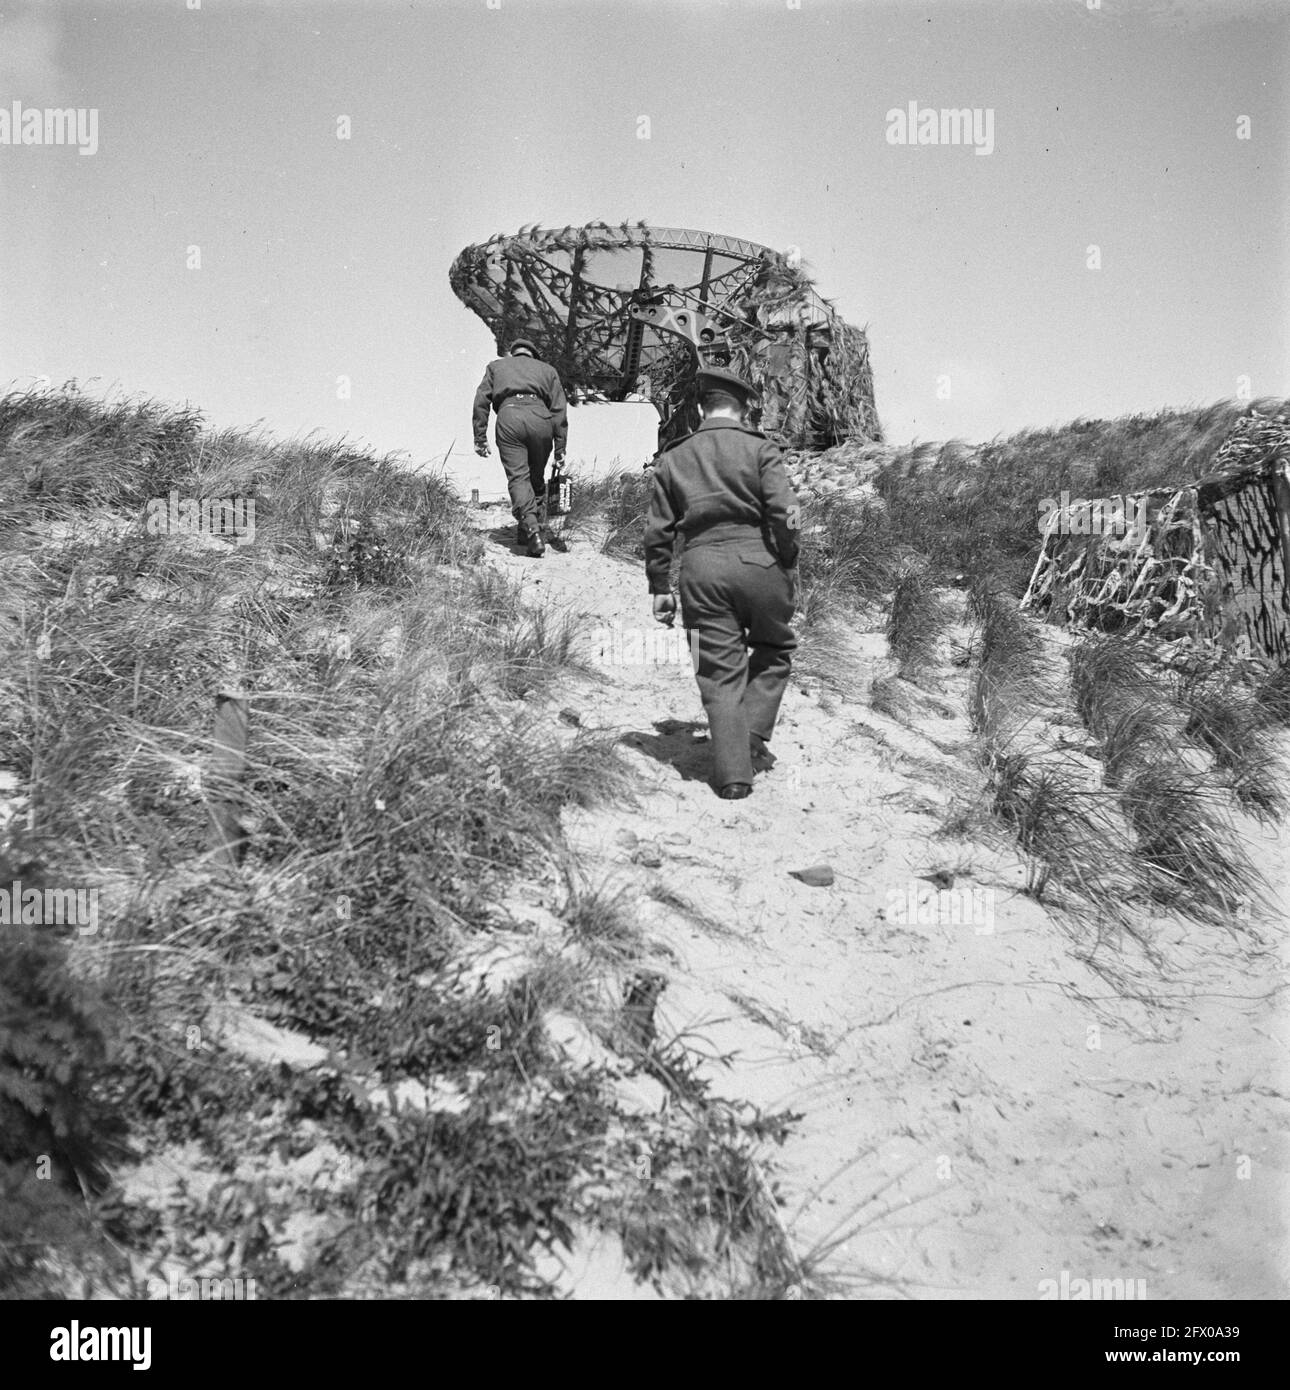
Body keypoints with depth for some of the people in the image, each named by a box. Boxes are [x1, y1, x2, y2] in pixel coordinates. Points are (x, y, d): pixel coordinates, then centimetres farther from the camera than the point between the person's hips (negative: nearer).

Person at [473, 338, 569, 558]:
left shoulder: (496, 366, 29)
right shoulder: (547, 369, 30)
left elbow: (481, 401, 15)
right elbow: (559, 410, 18)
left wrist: (480, 437, 12)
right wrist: (560, 448, 15)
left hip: (508, 417, -1)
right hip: (540, 418, 1)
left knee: (518, 476, -6)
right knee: (536, 478, 16)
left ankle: (531, 529, -25)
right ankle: (531, 529, 18)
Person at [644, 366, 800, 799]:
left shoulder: (673, 458, 12)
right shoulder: (760, 449, 2)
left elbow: (657, 531, 10)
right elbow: (784, 515, -7)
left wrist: (659, 588, 16)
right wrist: (789, 570, 2)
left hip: (700, 571, 2)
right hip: (757, 561, -2)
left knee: (721, 674, 6)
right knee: (774, 649, 22)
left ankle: (733, 773, 3)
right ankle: (753, 736, 10)